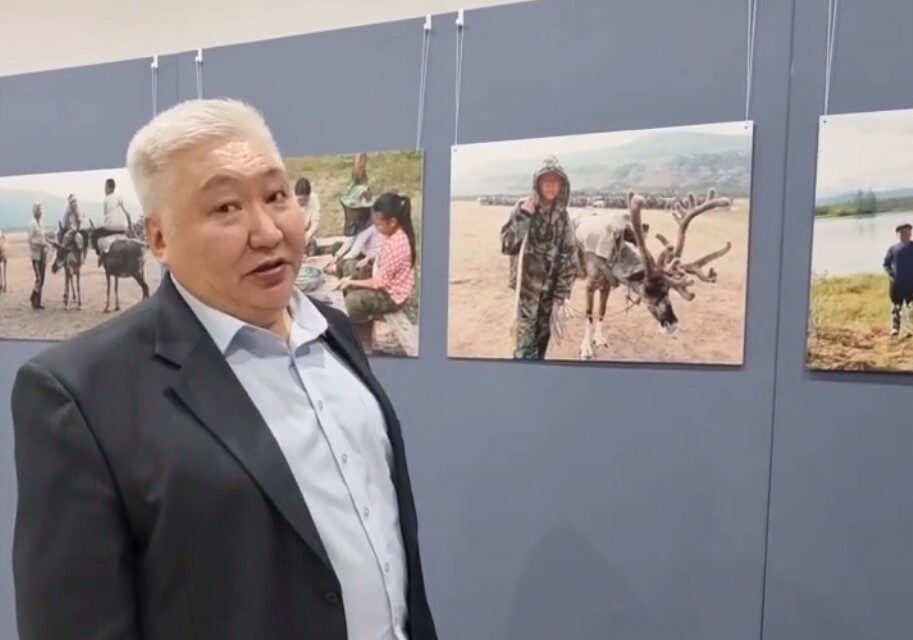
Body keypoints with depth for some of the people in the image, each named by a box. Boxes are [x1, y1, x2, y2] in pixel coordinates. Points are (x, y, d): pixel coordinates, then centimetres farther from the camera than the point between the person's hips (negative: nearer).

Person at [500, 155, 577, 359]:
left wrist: (561, 292, -2)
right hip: (528, 284, -3)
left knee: (543, 334, 13)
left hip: (551, 285, 3)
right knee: (526, 335, -4)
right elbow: (507, 246, -19)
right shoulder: (523, 209, -10)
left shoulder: (562, 216, -2)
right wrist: (523, 216, -26)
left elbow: (569, 256, 1)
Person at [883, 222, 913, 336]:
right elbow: (886, 264, 9)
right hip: (896, 283, 0)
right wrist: (890, 274, -7)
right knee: (896, 306, 2)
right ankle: (895, 327, 5)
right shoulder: (892, 249, 3)